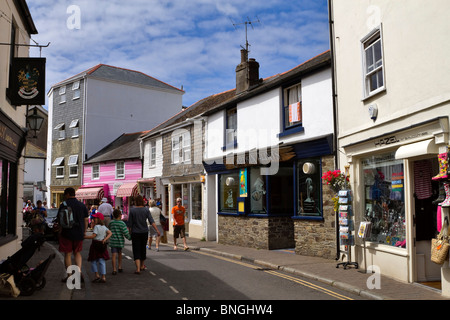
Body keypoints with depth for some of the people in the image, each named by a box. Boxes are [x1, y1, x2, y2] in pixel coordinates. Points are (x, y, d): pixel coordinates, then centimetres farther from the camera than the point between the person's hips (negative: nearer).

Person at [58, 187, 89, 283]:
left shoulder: (63, 205, -6)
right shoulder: (82, 205, 5)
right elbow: (86, 220, 6)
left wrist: (60, 230, 4)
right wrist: (84, 232, 14)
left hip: (67, 233, -4)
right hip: (79, 233, 4)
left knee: (67, 254, 6)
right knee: (77, 253, 16)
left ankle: (69, 276, 8)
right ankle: (79, 271, 0)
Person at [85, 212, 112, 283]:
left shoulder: (96, 226, -12)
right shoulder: (104, 227, 10)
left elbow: (93, 236, -17)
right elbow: (110, 233, 8)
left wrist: (84, 237, -11)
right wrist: (105, 239, 2)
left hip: (96, 244, -6)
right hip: (102, 245, 6)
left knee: (93, 261, 6)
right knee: (102, 261, 6)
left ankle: (97, 275, 1)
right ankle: (103, 277, 3)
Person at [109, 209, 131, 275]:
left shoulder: (111, 223, 2)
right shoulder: (122, 223, -9)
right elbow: (126, 233, -13)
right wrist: (130, 237, 4)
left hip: (113, 241, 1)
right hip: (120, 241, -1)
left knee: (114, 255, -4)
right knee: (119, 253, 19)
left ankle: (114, 269, -11)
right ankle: (120, 267, 26)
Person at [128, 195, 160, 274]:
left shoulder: (132, 210, -8)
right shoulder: (146, 210, -4)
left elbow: (130, 223, -4)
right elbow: (151, 221, -9)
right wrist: (157, 230, -9)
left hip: (135, 233, -3)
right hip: (144, 232, 3)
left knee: (136, 250, -1)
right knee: (143, 248, 19)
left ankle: (138, 268, -13)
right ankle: (142, 266, 34)